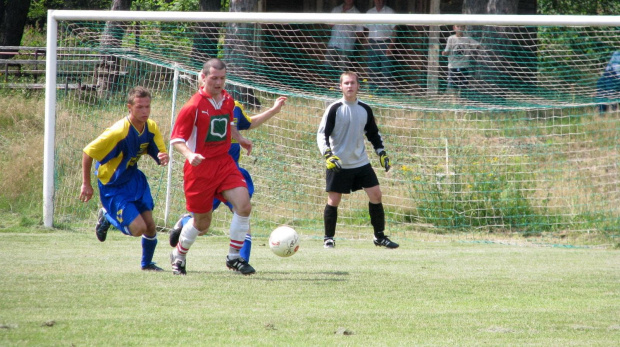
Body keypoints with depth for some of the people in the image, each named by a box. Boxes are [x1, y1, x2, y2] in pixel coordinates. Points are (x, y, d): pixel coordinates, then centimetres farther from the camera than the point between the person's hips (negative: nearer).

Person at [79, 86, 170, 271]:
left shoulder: (152, 128, -8)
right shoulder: (119, 132, -28)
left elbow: (161, 155, 1)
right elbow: (88, 152, -19)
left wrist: (164, 158, -26)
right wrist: (86, 184, -15)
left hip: (134, 180, 6)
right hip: (113, 186, -6)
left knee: (150, 226, 2)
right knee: (138, 228, -14)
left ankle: (147, 263, 30)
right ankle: (106, 217, 15)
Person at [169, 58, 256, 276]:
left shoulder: (228, 100, 6)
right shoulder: (194, 106, -13)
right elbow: (176, 139, -10)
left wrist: (239, 139, 17)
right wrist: (189, 155, -27)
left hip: (224, 163, 5)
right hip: (200, 167, -5)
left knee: (244, 205, -16)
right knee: (202, 224, 4)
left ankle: (234, 257, 0)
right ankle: (178, 256, 33)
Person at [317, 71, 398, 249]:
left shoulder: (365, 110, 5)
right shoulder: (334, 109, -8)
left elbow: (374, 134, 19)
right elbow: (322, 134, -10)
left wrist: (382, 153, 11)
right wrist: (328, 154, -24)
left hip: (361, 163, 4)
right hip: (338, 164, -4)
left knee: (376, 195, -2)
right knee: (333, 200, -2)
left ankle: (379, 236, 10)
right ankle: (328, 238, 13)